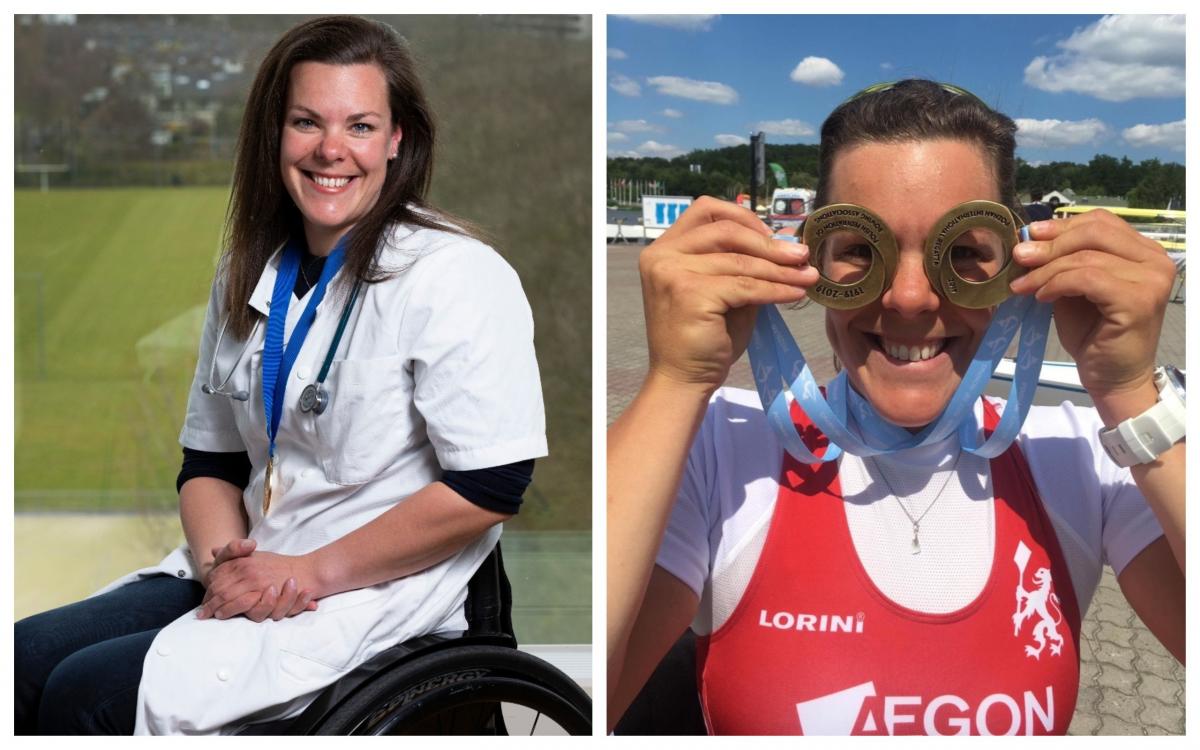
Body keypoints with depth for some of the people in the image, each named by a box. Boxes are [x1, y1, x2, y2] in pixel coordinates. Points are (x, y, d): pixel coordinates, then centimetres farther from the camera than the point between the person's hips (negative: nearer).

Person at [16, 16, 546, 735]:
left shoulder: (456, 276, -14)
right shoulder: (249, 278, 10)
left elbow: (489, 487, -20)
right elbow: (209, 458, 14)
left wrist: (314, 570, -16)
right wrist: (222, 561, -7)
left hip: (376, 603, -7)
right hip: (250, 579, 7)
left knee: (85, 694, -17)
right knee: (22, 655, -5)